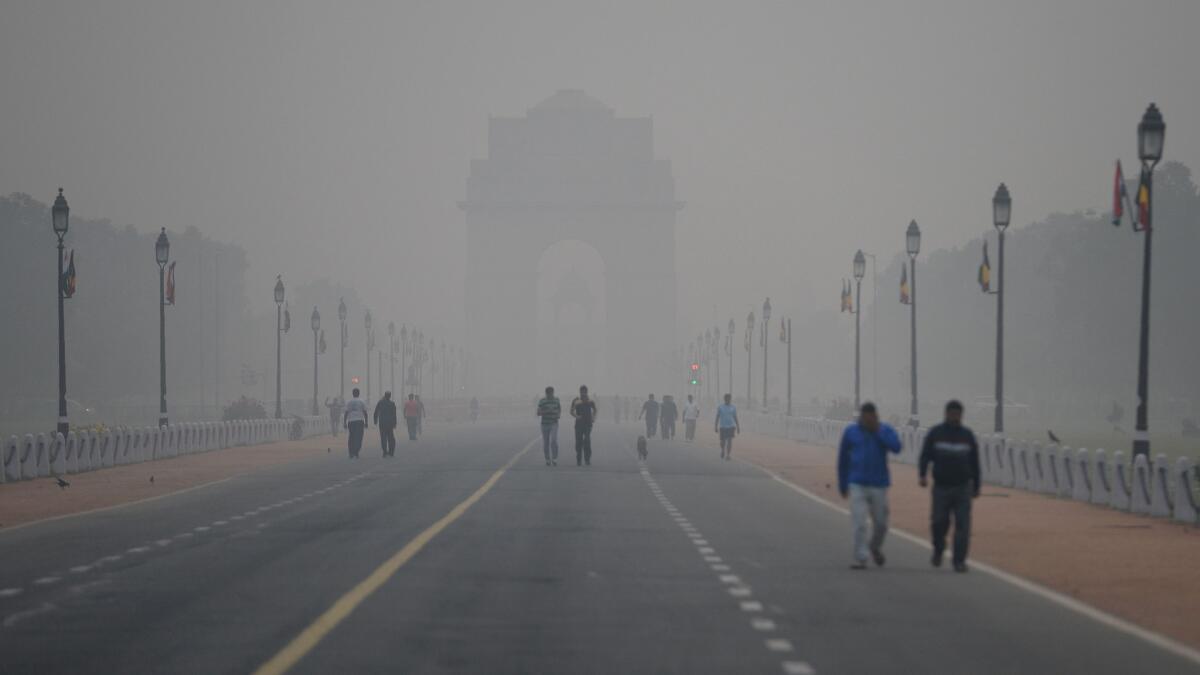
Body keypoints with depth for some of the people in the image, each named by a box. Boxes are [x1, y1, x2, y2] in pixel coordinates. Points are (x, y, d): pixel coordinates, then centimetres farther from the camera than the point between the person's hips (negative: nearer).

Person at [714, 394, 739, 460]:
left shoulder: (733, 408, 2)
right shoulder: (720, 407, -1)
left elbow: (735, 418, 6)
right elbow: (717, 417, 1)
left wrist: (738, 428, 4)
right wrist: (716, 427, -2)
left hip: (731, 427, 0)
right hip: (723, 427, 0)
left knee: (730, 441, -12)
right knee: (723, 442, 5)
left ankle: (728, 455, -11)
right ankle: (723, 451, 35)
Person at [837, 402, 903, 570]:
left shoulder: (885, 430, -1)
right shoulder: (850, 432, 0)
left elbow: (896, 447, -20)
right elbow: (843, 459, 8)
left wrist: (878, 432, -17)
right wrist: (842, 485, 9)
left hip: (879, 485, 1)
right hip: (858, 485, -1)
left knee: (881, 523, 9)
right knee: (859, 524, -11)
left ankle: (875, 547, 37)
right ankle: (860, 559, -7)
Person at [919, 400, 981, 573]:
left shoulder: (967, 435, 7)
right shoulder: (935, 433, 2)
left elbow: (975, 463, 13)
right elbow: (925, 455, -3)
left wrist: (976, 486, 13)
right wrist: (922, 475, -19)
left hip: (963, 487, 1)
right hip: (941, 486, -1)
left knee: (963, 525, -7)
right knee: (939, 522, 0)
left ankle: (959, 560, -3)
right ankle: (938, 550, 29)